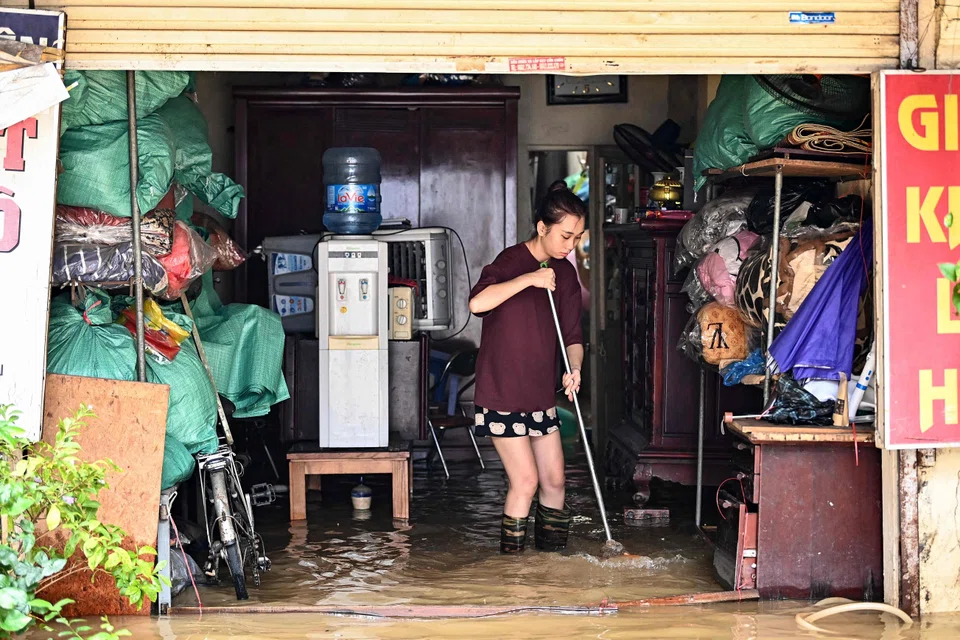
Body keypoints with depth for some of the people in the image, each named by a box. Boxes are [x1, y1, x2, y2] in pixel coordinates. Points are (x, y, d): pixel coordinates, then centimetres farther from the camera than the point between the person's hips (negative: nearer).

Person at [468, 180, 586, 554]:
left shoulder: (565, 274, 7)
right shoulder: (511, 262, -14)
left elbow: (572, 335, 8)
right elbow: (478, 303, -33)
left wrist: (573, 369, -12)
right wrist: (530, 279, -32)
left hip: (541, 394, 7)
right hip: (502, 395, -7)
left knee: (554, 480, 8)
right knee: (526, 480, -7)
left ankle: (552, 559, 21)